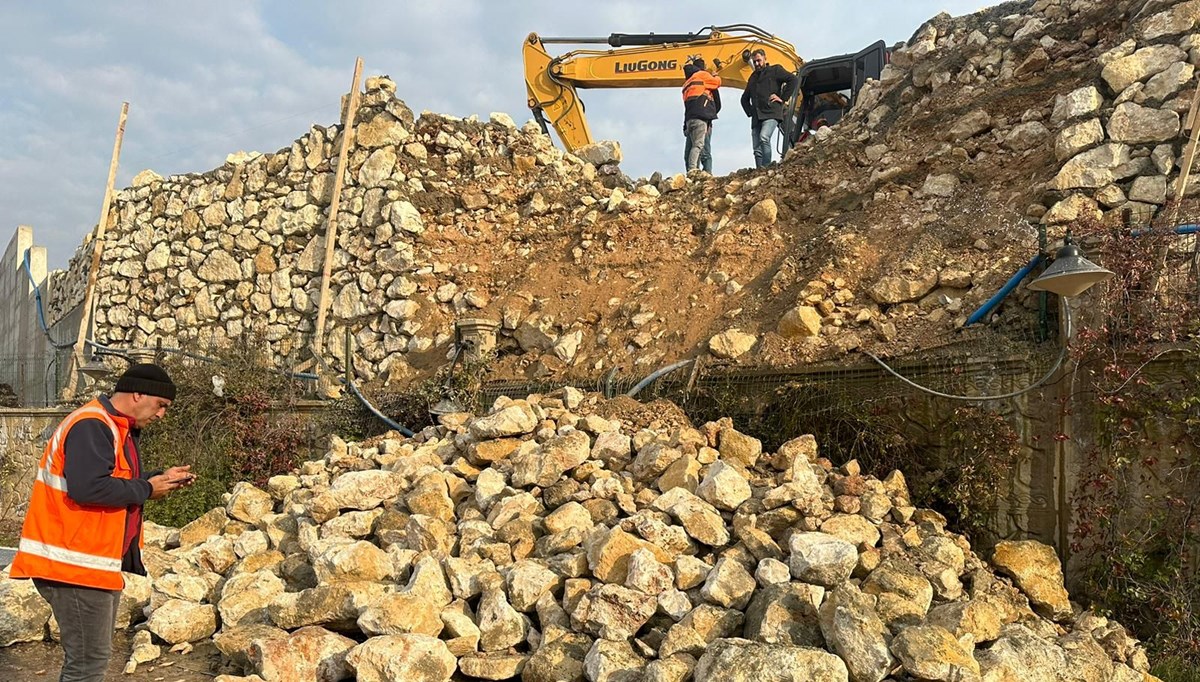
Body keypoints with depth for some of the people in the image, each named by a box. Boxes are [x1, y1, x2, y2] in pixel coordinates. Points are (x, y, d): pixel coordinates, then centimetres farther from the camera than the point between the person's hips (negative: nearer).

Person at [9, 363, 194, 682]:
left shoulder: (118, 428, 14)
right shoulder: (91, 427, -19)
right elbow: (87, 487, -31)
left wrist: (161, 479, 3)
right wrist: (146, 490, -19)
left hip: (98, 561, 11)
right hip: (77, 562, -11)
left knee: (94, 656, 18)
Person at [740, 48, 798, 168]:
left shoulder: (774, 70, 10)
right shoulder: (753, 77, 28)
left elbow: (794, 79, -4)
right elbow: (744, 98, 39)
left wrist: (783, 98, -7)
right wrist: (749, 112, 22)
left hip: (771, 114, -7)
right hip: (756, 118, 7)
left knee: (764, 137, -30)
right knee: (757, 149, -1)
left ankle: (767, 168, -34)